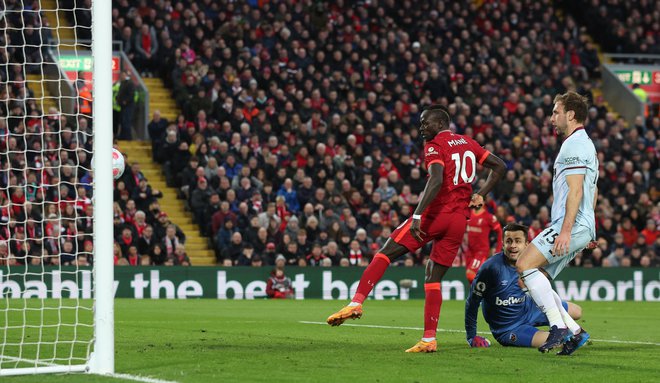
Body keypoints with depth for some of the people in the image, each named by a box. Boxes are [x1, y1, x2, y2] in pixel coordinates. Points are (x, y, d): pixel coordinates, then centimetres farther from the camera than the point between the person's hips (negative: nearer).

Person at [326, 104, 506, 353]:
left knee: (385, 254, -1)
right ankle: (429, 339, 3)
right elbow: (499, 167, 22)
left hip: (436, 213, -6)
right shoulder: (468, 143, 17)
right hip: (460, 221, 6)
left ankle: (356, 303, -15)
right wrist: (480, 195, 18)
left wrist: (417, 216, -25)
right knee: (434, 278, 11)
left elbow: (436, 181, -21)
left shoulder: (435, 146, -5)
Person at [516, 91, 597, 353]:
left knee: (525, 264, -19)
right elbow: (592, 191, 28)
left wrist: (566, 230, -24)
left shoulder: (574, 144, -10)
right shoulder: (585, 144, 24)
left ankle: (559, 327, -22)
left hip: (572, 225, -10)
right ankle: (573, 330, 4)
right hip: (581, 227, 10)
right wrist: (587, 230, 27)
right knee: (529, 279, 7)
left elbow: (576, 190, -19)